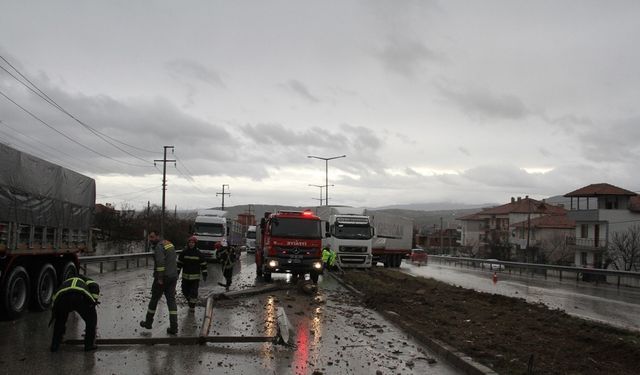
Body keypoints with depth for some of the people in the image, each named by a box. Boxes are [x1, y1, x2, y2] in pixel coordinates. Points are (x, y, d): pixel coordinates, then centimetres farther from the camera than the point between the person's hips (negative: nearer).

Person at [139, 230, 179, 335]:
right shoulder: (168, 243, 14)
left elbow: (160, 262, -23)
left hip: (163, 277, -7)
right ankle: (173, 327, -2)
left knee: (154, 299, 10)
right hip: (173, 276, 7)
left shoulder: (159, 246, -13)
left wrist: (160, 278, -21)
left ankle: (148, 322, 26)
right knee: (171, 300, 5)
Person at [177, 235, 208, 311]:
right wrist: (177, 273, 3)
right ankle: (190, 301, 35)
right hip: (185, 276, 2)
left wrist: (204, 275, 1)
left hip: (195, 277, -2)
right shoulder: (184, 253, 0)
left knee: (194, 292, -7)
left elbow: (203, 265, 3)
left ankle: (192, 306, 4)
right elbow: (179, 263, 6)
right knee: (185, 291, 9)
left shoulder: (199, 254, -3)